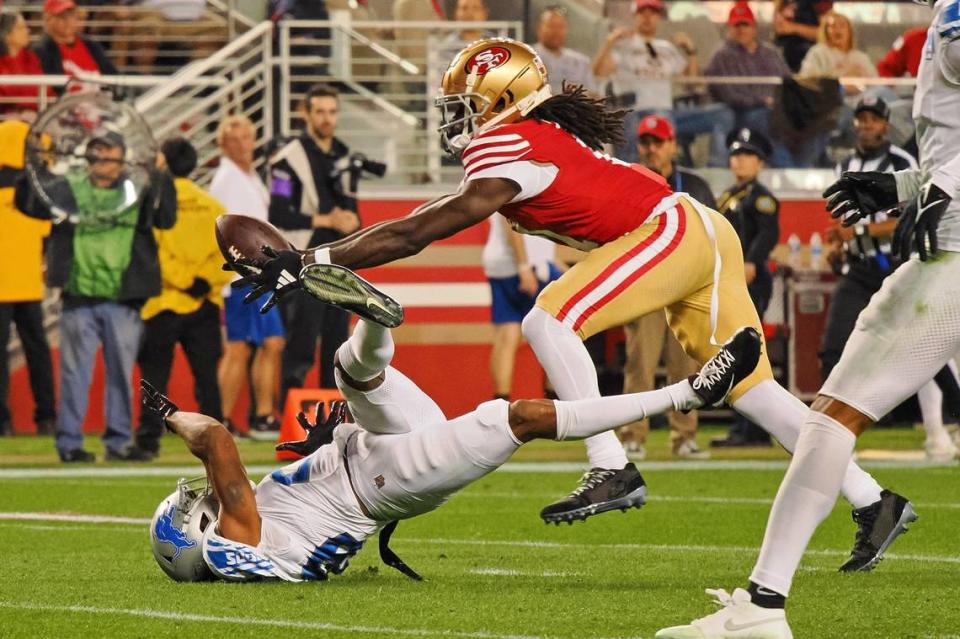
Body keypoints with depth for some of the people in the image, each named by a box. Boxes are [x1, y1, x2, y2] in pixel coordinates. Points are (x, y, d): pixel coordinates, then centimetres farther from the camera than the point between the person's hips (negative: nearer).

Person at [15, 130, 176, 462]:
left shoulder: (138, 193, 9)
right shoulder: (69, 191, 9)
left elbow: (165, 218, -4)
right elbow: (28, 203, 3)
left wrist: (159, 177, -12)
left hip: (122, 302, 1)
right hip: (80, 298, -1)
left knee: (121, 372, 6)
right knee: (75, 372, 0)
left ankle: (119, 441, 14)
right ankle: (69, 441, 4)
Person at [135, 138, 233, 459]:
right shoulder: (212, 205, 7)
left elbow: (151, 252, -15)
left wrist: (183, 281, -12)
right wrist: (207, 280, -7)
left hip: (163, 302, -4)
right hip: (205, 305, 4)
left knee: (155, 373, 2)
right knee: (206, 373, 7)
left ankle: (149, 435, -3)